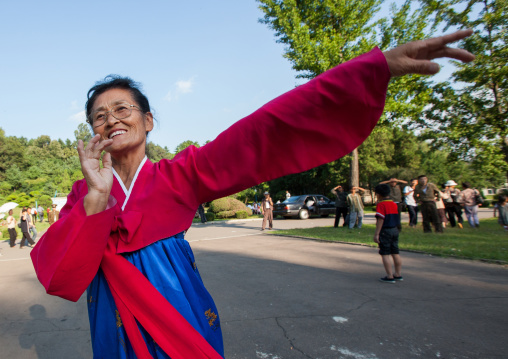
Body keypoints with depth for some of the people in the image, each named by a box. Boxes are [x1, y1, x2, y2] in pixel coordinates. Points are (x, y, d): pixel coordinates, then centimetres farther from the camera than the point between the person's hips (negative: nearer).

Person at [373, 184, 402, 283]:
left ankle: (390, 276, -1)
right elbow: (397, 218, 16)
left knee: (385, 254, -1)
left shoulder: (381, 204, -12)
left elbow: (380, 220, -17)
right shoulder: (394, 204, 10)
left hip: (385, 231, -8)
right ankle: (398, 274, 22)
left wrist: (376, 234, -16)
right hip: (395, 230, 8)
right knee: (395, 253, 14)